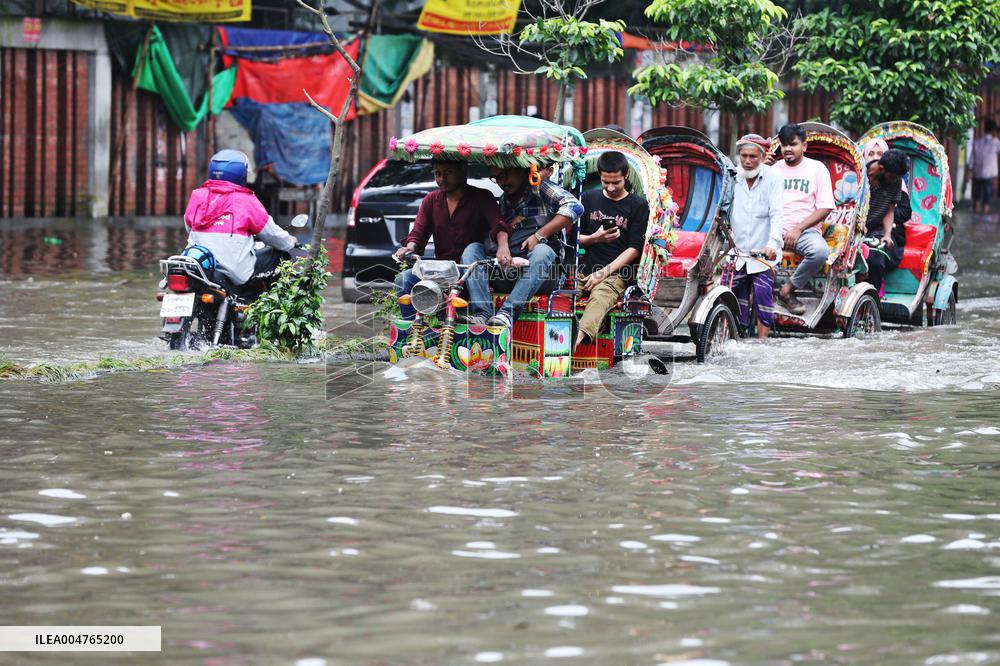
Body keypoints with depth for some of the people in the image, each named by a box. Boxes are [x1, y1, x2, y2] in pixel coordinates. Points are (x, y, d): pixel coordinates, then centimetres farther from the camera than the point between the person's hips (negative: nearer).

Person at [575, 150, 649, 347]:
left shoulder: (638, 206, 8)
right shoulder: (589, 199, 19)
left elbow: (634, 249, 0)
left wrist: (603, 273, -10)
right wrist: (595, 238, -4)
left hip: (617, 273, -4)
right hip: (585, 270, 4)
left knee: (600, 298, -38)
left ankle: (578, 337, -64)